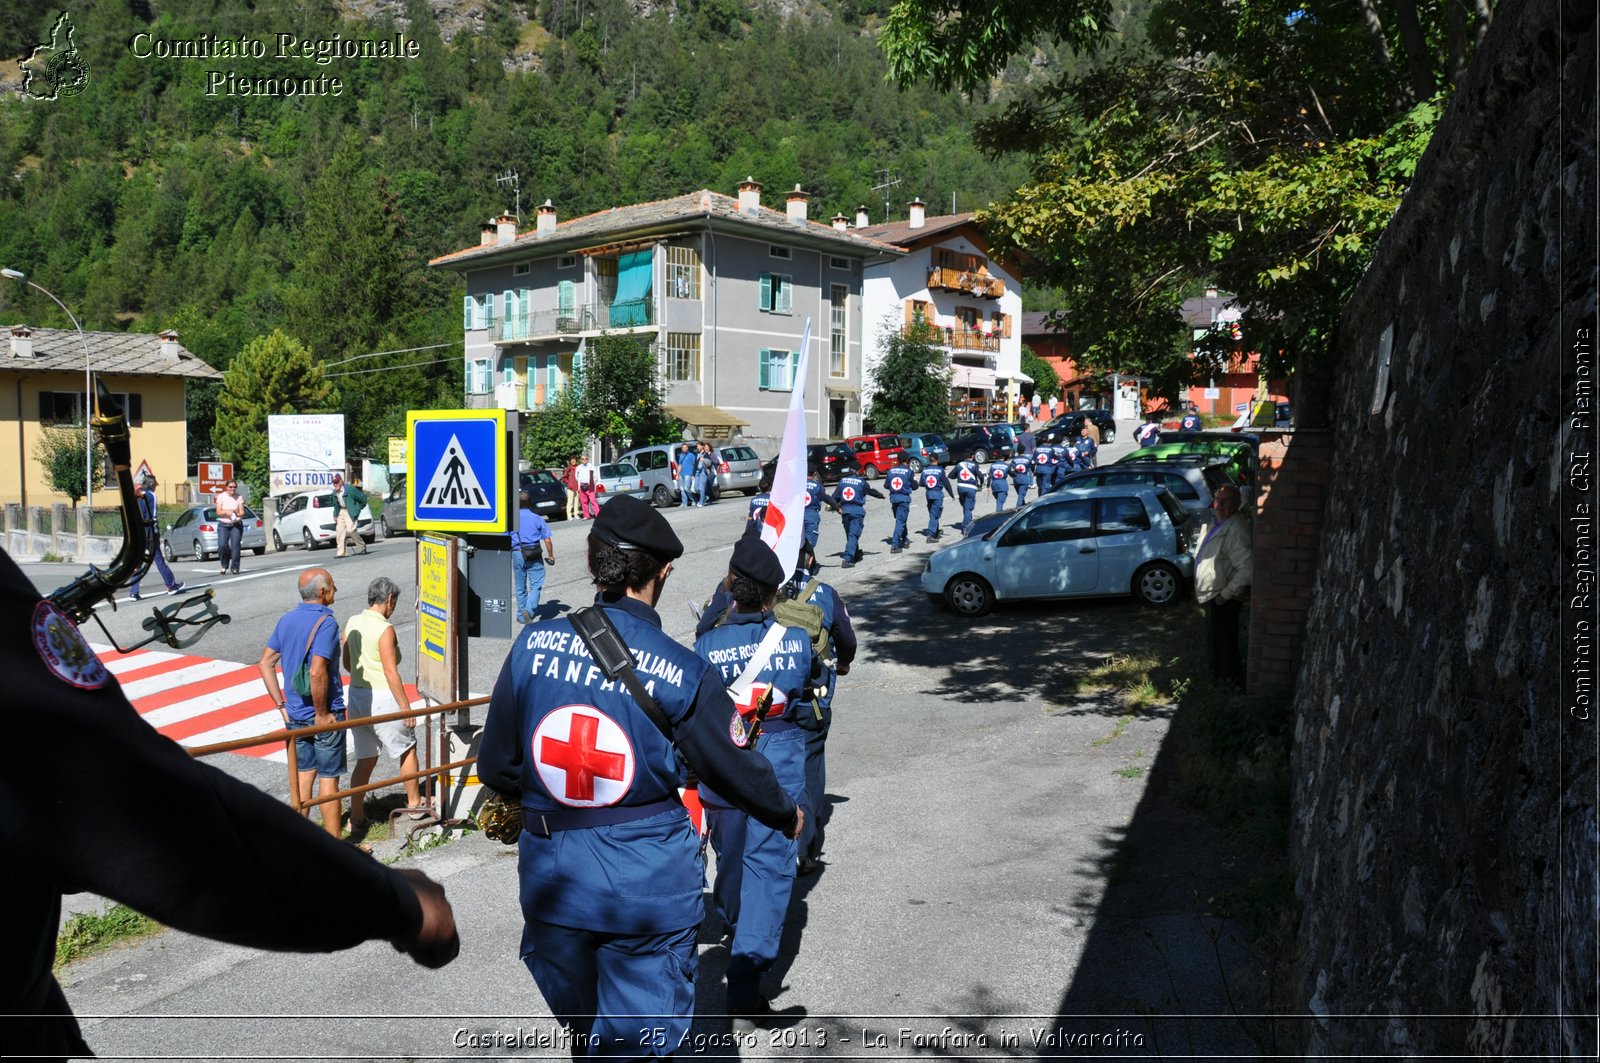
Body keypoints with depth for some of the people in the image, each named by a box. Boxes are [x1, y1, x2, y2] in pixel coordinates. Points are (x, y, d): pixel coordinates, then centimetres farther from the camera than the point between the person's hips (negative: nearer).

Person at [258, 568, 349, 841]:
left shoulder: (287, 619, 5)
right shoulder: (325, 622, -18)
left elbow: (265, 663, 8)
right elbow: (317, 672, -28)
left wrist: (281, 705, 10)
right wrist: (322, 714, -17)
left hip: (295, 714, 7)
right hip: (325, 715, -7)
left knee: (303, 773, 19)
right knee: (328, 779, 2)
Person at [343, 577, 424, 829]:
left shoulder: (352, 623, 5)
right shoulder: (384, 629, -17)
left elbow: (347, 663, 14)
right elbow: (391, 671, -19)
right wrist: (406, 706, -14)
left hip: (356, 695, 7)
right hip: (382, 698, -7)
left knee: (365, 759, 14)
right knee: (407, 750, 15)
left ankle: (357, 818, 13)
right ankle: (414, 804, 26)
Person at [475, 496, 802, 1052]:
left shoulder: (534, 644, -8)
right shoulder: (682, 673, -15)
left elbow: (496, 768, 1)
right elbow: (738, 771, -4)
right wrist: (787, 814, 17)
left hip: (551, 877, 4)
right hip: (647, 885, -4)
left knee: (582, 1030, 27)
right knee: (641, 1040, 12)